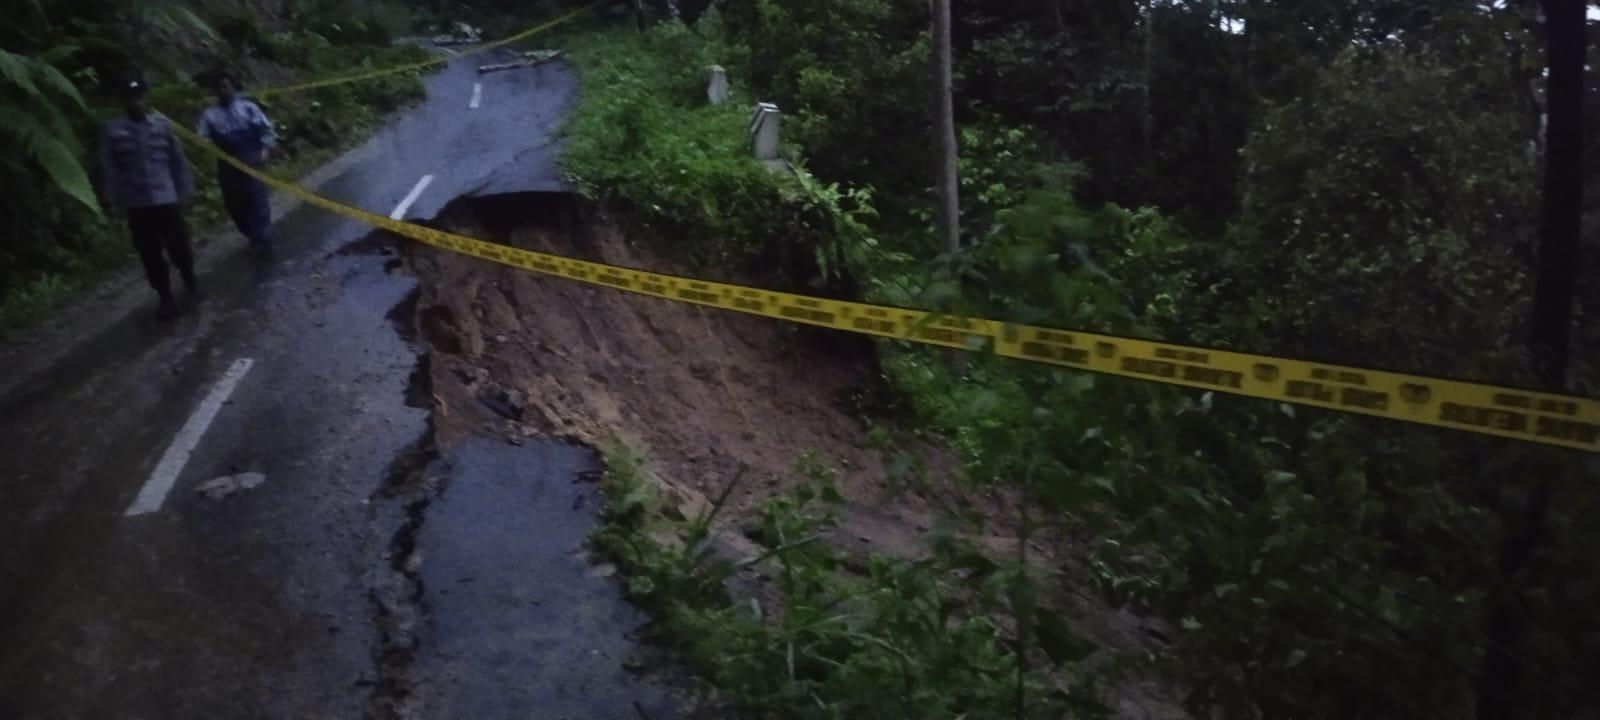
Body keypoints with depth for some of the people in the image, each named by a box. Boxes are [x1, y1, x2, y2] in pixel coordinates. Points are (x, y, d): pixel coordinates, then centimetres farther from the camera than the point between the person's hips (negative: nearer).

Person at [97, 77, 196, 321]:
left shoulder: (162, 125, 1)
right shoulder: (112, 131, -2)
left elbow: (178, 160, 5)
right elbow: (106, 167, -2)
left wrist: (184, 191, 5)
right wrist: (109, 198, -6)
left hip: (167, 199, 0)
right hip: (136, 204, 0)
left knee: (178, 246, 4)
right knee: (150, 254, 6)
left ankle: (190, 280, 34)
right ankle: (166, 298, 20)